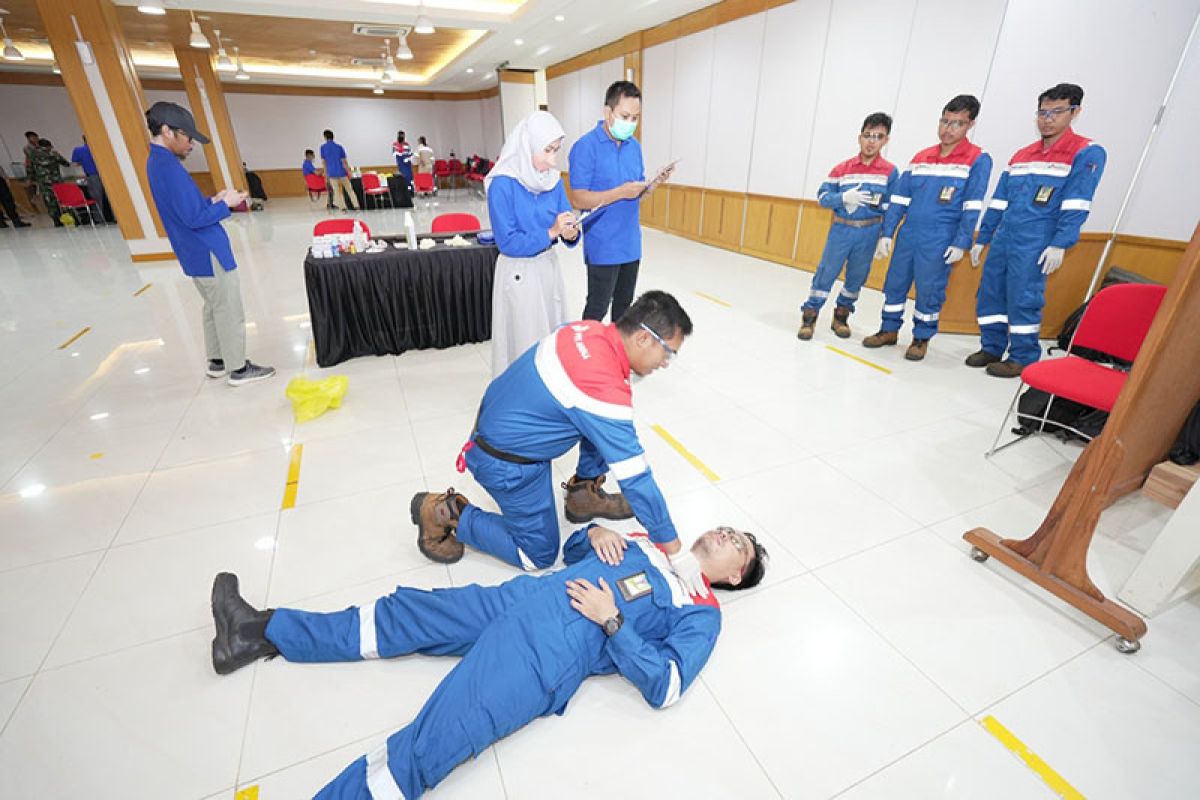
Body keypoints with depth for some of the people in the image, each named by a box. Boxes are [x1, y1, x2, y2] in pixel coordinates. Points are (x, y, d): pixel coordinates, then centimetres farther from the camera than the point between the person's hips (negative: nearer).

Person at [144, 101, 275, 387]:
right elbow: (194, 218, -22)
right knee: (230, 313, -2)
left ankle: (217, 361, 28)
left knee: (214, 308, 19)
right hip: (209, 254, -10)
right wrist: (226, 204, -10)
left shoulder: (157, 162, 11)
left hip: (198, 254, 10)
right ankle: (238, 369, 6)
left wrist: (213, 200, 7)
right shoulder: (168, 166, -20)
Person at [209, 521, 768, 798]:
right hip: (522, 600, 7)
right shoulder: (647, 543, 20)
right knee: (405, 614, 7)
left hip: (552, 657, -6)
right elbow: (571, 553, 25)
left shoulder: (700, 615, 3)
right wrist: (596, 534, 3)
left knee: (426, 748, -19)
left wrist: (612, 621, -16)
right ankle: (264, 632, 20)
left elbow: (665, 688, -11)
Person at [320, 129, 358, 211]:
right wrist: (349, 172, 7)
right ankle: (356, 206, 2)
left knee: (335, 191, 6)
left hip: (331, 173, 0)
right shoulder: (339, 147, 1)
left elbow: (324, 162, 6)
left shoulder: (323, 147, 3)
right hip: (341, 172, 0)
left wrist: (326, 175, 14)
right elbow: (344, 161, -1)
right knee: (349, 189, 10)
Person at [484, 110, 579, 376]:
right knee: (526, 341, 4)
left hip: (549, 267, 6)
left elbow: (565, 228, 5)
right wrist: (550, 233, -25)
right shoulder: (502, 185, -16)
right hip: (519, 273, -6)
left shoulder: (553, 181, 1)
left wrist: (571, 234, -19)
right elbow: (508, 243, -18)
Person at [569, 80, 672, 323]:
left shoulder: (635, 146, 10)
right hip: (603, 246, -6)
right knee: (597, 308, 0)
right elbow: (580, 199, -16)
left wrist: (648, 187, -6)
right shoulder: (586, 146, -11)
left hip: (631, 242, 7)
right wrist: (621, 192, -26)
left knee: (624, 303, 16)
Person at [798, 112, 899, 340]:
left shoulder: (890, 171, 0)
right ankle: (809, 315, 5)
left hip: (869, 232, 1)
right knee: (826, 272, -2)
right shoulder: (842, 168, 0)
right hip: (841, 229, -1)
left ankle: (841, 315, 25)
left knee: (857, 276, 10)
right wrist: (844, 197, -17)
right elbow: (823, 196, -1)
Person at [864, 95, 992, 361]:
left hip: (939, 243, -4)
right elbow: (899, 199, 9)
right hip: (908, 237, 4)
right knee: (894, 283, 8)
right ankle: (889, 329, 24)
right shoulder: (920, 157, 10)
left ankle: (922, 337, 17)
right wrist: (887, 234, 4)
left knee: (929, 291, 2)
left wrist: (961, 244, -11)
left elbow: (972, 208, -6)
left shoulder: (978, 160, -2)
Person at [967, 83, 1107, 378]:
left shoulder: (1087, 153, -2)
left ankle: (1023, 358, 7)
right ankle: (991, 348, 20)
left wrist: (1060, 245, -18)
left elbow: (1076, 204, -10)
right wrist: (981, 240, 14)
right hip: (1002, 240, 6)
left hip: (1034, 246, -6)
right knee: (989, 295, 7)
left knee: (1023, 300, -5)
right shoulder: (1021, 155, 15)